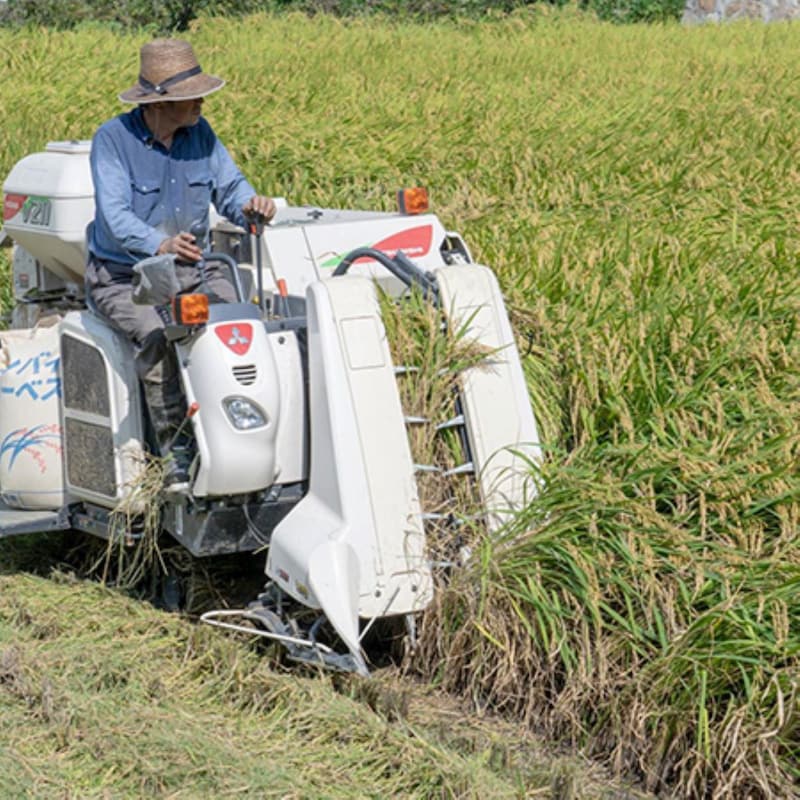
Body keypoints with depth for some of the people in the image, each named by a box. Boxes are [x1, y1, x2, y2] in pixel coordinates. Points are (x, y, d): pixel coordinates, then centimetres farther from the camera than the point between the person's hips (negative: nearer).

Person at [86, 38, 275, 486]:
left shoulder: (199, 132, 3)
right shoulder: (113, 139, -13)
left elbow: (228, 186, 4)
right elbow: (115, 215, -24)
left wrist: (250, 205, -22)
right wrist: (160, 244, -44)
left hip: (192, 270, 5)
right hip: (124, 277, -4)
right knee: (157, 336, -33)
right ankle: (174, 449, -25)